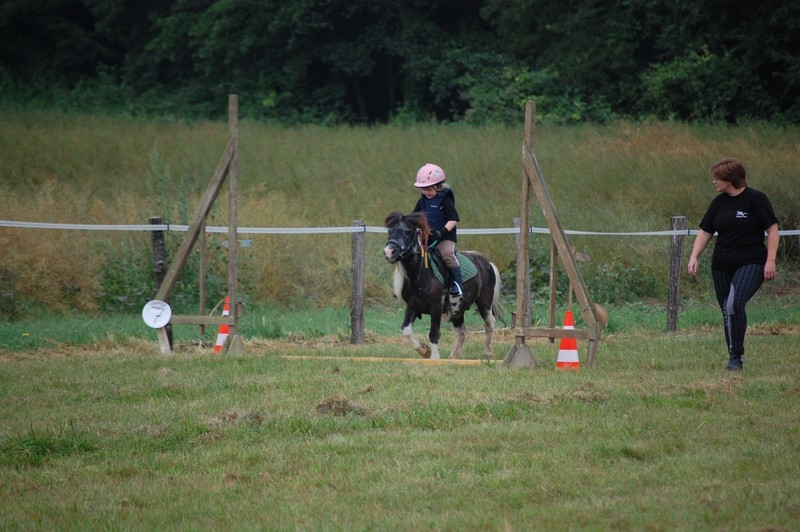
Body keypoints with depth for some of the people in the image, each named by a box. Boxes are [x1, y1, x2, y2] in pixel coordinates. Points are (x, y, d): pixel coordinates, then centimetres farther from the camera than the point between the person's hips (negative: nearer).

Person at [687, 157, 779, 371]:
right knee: (726, 311, 6)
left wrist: (770, 261, -12)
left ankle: (736, 355, -15)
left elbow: (772, 230, -5)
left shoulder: (756, 199, -6)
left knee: (734, 304, -23)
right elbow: (705, 232, 14)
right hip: (722, 265, 6)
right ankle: (735, 356, 17)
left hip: (750, 264, -6)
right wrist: (694, 257, 0)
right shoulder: (719, 203, 10)